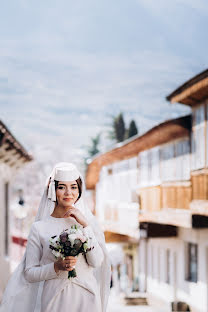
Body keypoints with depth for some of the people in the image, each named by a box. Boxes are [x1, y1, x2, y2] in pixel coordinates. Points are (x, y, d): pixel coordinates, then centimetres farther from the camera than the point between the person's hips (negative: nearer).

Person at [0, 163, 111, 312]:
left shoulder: (87, 221, 3)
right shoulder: (39, 228, -2)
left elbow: (97, 262, -7)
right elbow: (29, 274, -1)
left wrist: (85, 225, -10)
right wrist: (56, 267, -16)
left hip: (85, 299, 2)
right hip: (54, 300, -1)